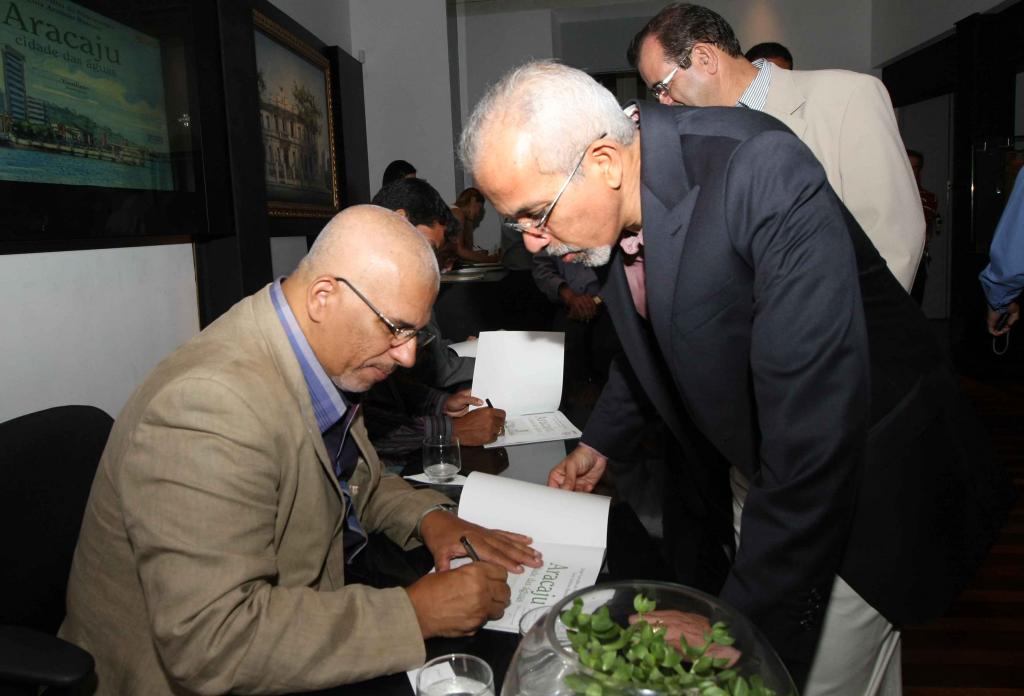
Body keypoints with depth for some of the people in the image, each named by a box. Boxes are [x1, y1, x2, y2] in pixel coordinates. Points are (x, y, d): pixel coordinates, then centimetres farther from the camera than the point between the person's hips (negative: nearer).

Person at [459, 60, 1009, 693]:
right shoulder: (607, 206, -8)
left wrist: (745, 622, -29)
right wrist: (601, 441, 16)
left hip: (860, 472, -6)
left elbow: (814, 433, -35)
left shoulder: (765, 176, -32)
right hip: (747, 468, 6)